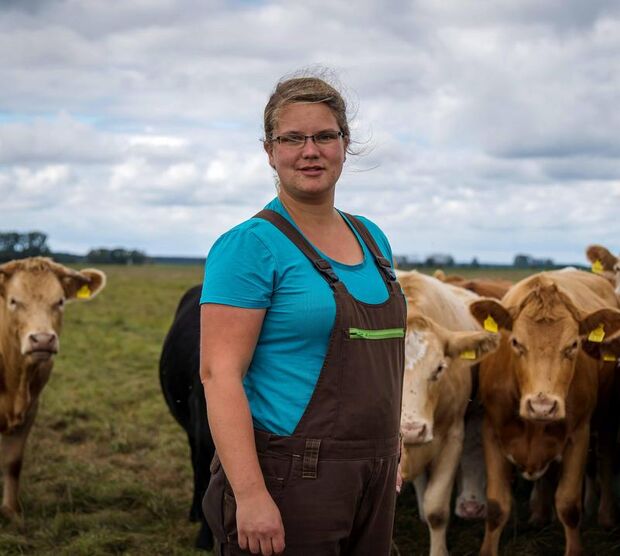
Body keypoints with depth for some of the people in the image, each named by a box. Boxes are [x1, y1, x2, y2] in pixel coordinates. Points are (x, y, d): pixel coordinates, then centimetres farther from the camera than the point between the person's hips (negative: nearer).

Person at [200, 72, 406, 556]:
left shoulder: (372, 239, 12)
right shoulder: (251, 245, -10)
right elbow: (219, 373, -17)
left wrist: (392, 457, 16)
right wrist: (250, 493, -24)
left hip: (372, 479, 7)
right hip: (287, 480, -7)